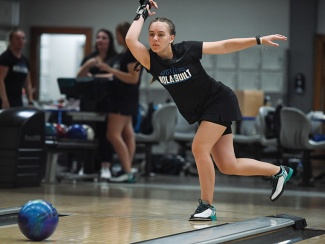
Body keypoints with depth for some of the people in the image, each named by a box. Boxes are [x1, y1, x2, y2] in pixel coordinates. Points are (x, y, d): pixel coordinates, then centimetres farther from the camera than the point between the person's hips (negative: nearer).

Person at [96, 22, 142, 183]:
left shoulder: (134, 53, -14)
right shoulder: (123, 54, 14)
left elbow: (133, 78, -21)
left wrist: (111, 70, -23)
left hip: (126, 98, -10)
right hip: (121, 97, 10)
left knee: (113, 134, -13)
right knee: (127, 135, 10)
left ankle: (127, 172, -13)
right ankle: (127, 171, 12)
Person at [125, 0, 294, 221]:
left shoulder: (187, 50, -20)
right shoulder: (151, 61, -13)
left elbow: (225, 46, -12)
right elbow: (131, 40, -28)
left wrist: (259, 40, -14)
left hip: (219, 101, -5)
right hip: (201, 112, 5)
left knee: (199, 148, -21)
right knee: (228, 167, 5)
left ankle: (207, 206, -8)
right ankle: (279, 171, 26)